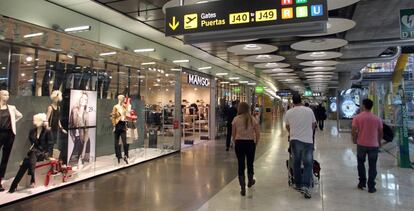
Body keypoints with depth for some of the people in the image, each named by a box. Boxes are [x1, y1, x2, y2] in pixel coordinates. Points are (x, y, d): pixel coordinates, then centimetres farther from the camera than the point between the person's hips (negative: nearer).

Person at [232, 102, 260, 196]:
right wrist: (255, 144, 10)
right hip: (250, 143, 1)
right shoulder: (253, 119, -2)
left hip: (239, 143, -1)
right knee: (250, 163, 20)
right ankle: (250, 181, 43)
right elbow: (258, 134, -2)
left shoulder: (236, 119, -4)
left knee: (241, 165, 6)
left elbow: (233, 134, -1)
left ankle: (243, 189, 10)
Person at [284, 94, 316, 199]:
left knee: (296, 163, 13)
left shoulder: (289, 112, -1)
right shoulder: (309, 110, -1)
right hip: (307, 140, -1)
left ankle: (298, 184, 23)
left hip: (295, 140, 1)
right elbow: (314, 124, 11)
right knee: (308, 164, 4)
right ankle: (305, 186, -7)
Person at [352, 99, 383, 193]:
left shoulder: (357, 117, -8)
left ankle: (362, 182, 22)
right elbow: (380, 132, 6)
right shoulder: (377, 119, -2)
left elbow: (354, 131, -10)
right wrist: (379, 142, 23)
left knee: (361, 163, 19)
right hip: (374, 145, 1)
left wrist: (354, 140, 8)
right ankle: (371, 187, 11)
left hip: (361, 144, -1)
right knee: (372, 166, 8)